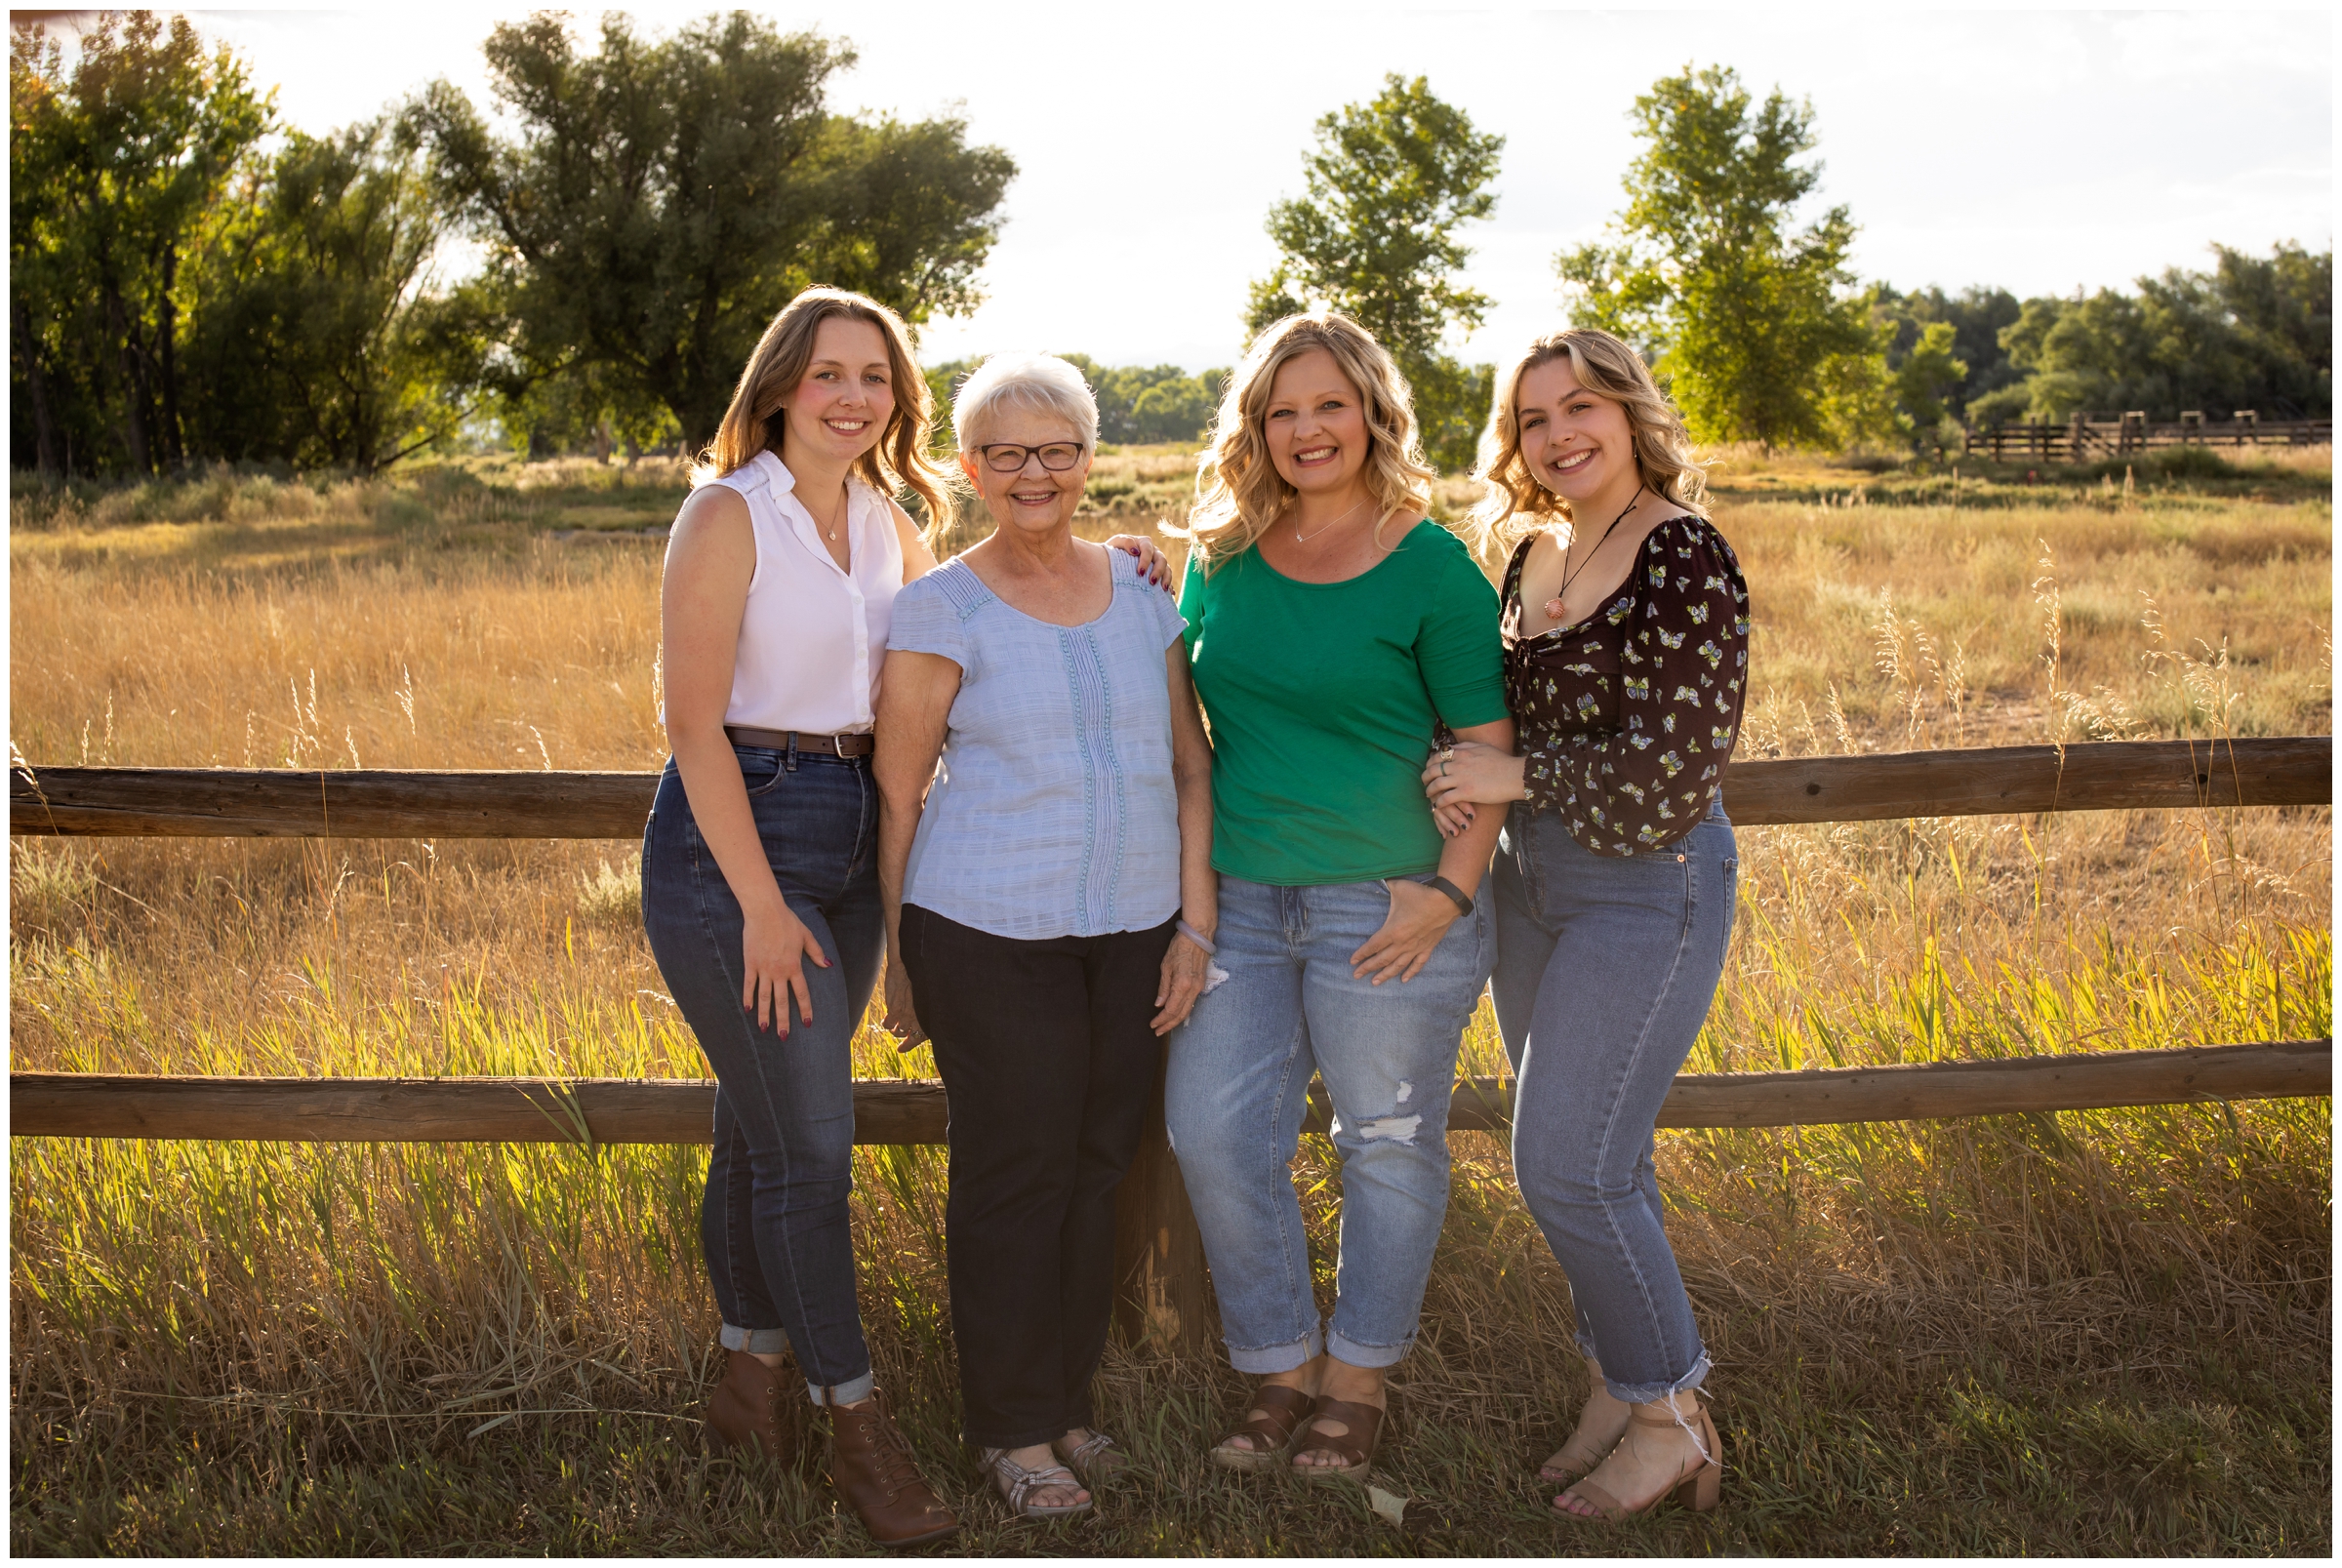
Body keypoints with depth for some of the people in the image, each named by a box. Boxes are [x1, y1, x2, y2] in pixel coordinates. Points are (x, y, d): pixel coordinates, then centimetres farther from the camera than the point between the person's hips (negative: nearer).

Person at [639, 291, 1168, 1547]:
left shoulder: (885, 523, 10)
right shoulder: (729, 514, -11)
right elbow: (694, 721, -14)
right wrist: (763, 903, -16)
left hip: (845, 842, 7)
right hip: (731, 841, -7)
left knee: (763, 1124, 16)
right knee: (810, 1140, -5)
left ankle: (748, 1376, 30)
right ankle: (856, 1426, 8)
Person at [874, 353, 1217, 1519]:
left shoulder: (1140, 589, 8)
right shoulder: (942, 611, -4)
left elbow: (1190, 765, 10)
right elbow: (897, 791, -3)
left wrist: (1194, 921, 4)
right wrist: (896, 957, -3)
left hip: (1133, 929, 4)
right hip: (992, 936, -4)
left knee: (1098, 1167, 12)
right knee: (1016, 1175, 3)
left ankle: (1068, 1399, 30)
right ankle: (1012, 1429, 20)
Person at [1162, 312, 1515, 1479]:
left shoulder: (1432, 568, -7)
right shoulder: (1221, 557, 6)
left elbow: (1489, 749, -6)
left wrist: (1450, 891, -14)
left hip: (1385, 903, -4)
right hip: (1241, 900, 4)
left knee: (1387, 1143, 8)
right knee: (1212, 1133, 2)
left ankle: (1359, 1379, 27)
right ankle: (1281, 1367, 22)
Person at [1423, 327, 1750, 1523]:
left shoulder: (1683, 559, -16)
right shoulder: (1536, 552, 8)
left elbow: (1671, 771, -20)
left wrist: (1514, 776, -14)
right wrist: (1466, 780, 7)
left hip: (1647, 888, -8)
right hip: (1530, 878, 8)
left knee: (1568, 1167, -8)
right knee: (1588, 1156, 15)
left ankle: (1668, 1414, 11)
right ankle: (1619, 1386, 31)